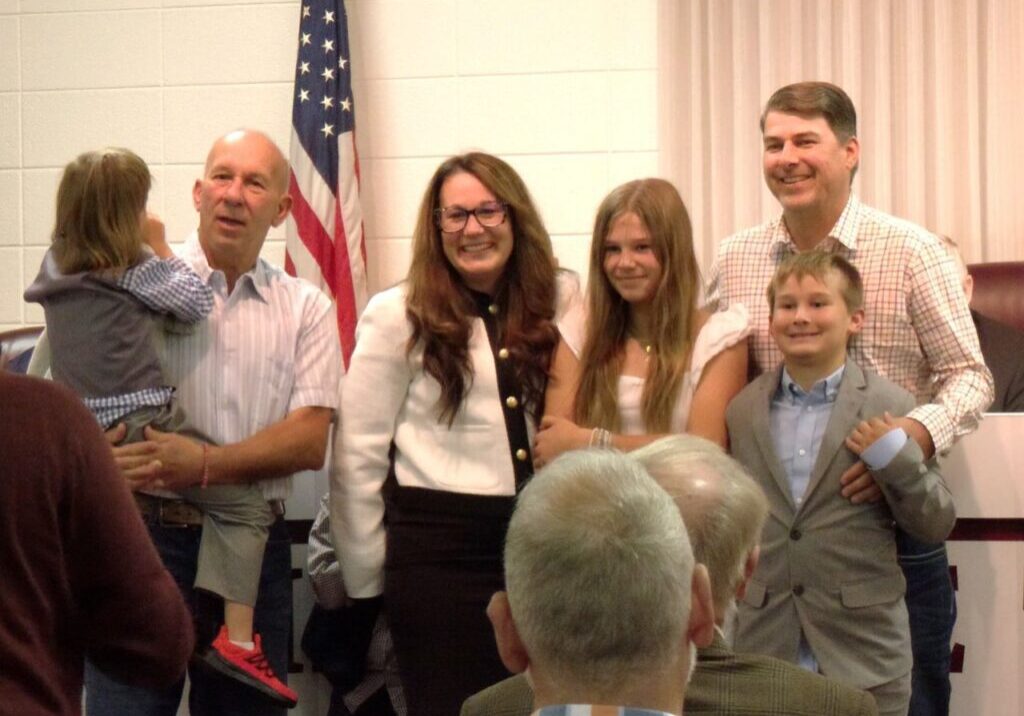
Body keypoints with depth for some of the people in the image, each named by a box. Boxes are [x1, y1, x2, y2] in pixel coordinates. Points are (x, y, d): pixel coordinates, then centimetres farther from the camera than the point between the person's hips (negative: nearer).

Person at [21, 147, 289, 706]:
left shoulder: (54, 265, 16)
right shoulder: (135, 267, -5)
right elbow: (197, 304, 1)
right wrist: (159, 246, 11)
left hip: (80, 432, 7)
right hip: (142, 423, -7)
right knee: (244, 507, -3)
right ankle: (237, 637, -14)